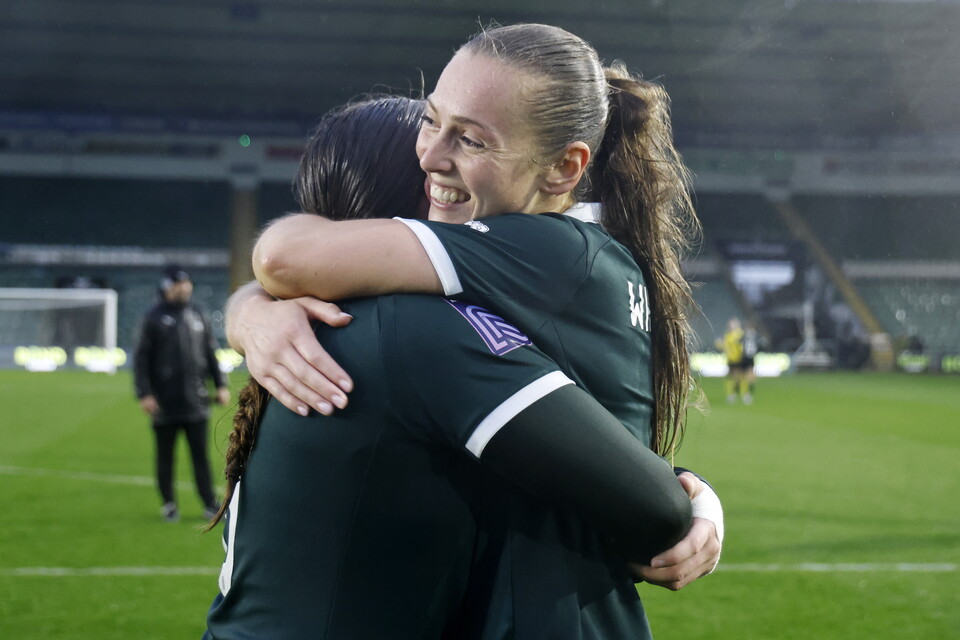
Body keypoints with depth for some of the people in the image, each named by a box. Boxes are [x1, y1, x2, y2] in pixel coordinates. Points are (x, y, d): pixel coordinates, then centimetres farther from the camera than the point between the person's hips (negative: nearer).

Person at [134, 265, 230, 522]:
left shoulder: (197, 315, 11)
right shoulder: (154, 318, -1)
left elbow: (211, 353, 17)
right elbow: (141, 358, -3)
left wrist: (221, 385, 10)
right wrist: (144, 394, -11)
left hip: (195, 401, 3)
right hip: (165, 402, -3)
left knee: (200, 453, 2)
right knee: (165, 455, 6)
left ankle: (210, 503, 5)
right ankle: (169, 504, 15)